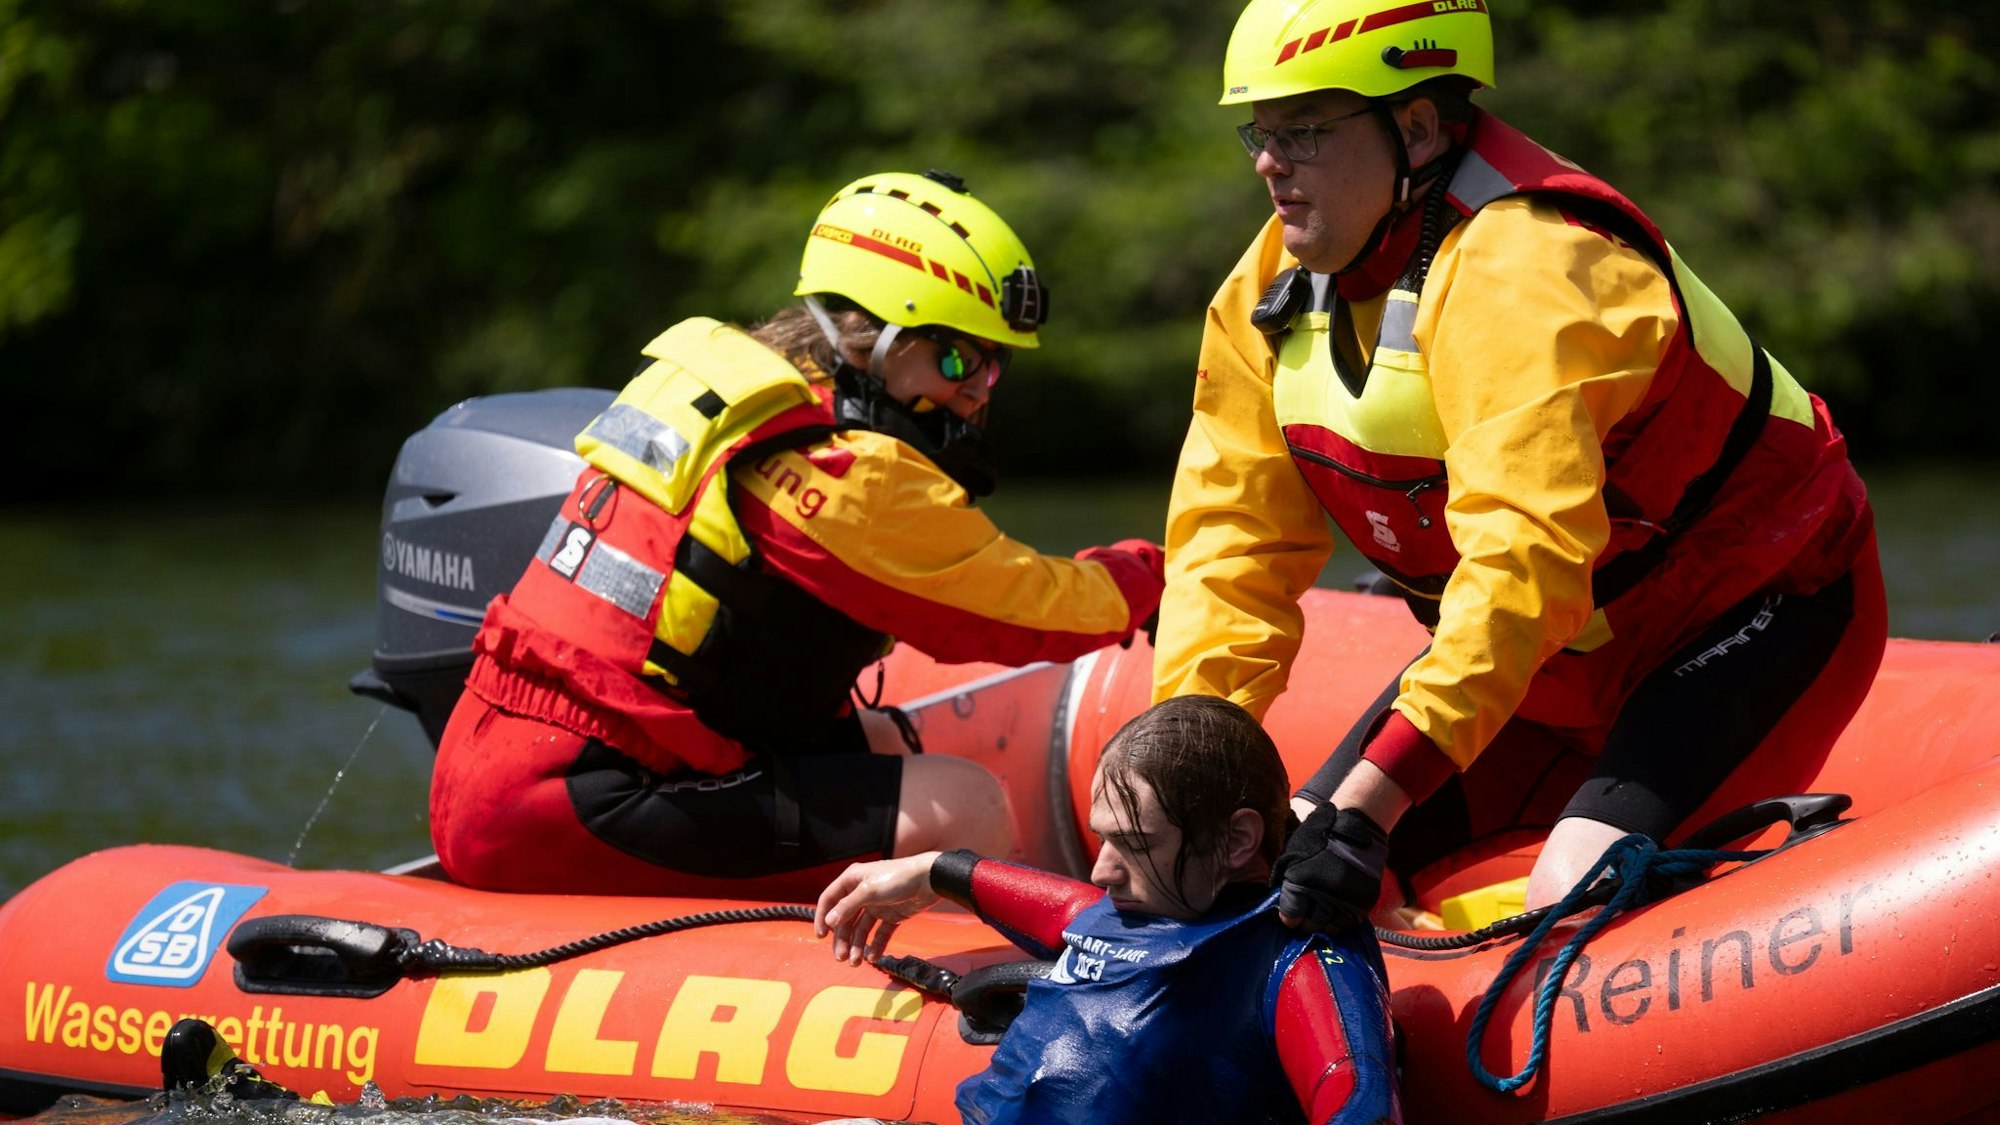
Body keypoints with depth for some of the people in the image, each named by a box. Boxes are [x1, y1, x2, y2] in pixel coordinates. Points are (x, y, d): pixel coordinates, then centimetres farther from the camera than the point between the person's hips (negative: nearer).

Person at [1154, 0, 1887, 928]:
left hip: (1744, 617, -8)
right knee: (1281, 873, -2)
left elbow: (1525, 560, -42)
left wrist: (1370, 801, -47)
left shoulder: (1520, 269, -32)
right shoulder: (1272, 287, -4)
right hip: (1547, 652, 8)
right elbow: (1234, 543, -5)